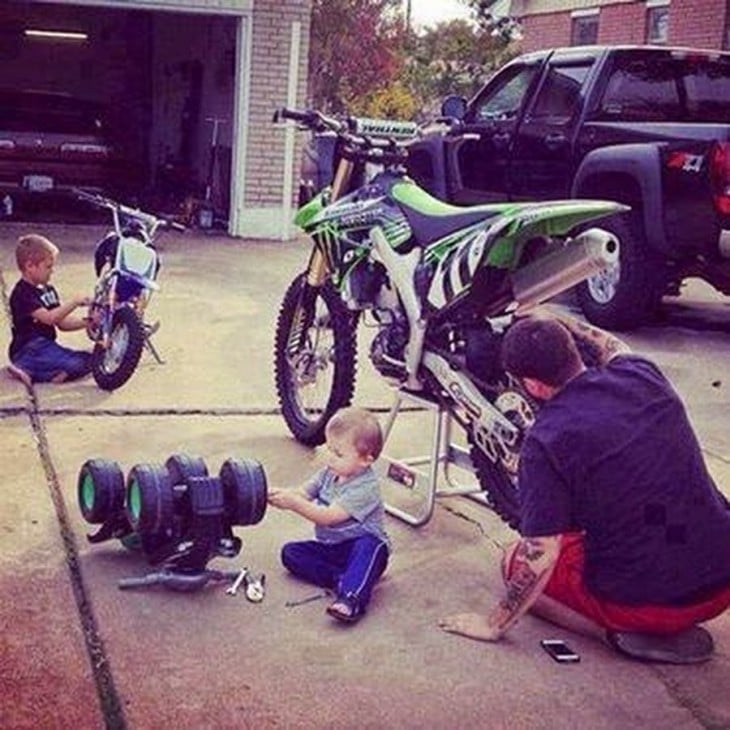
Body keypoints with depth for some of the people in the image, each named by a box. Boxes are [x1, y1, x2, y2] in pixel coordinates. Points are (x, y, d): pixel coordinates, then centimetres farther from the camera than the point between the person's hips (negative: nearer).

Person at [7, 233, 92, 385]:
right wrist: (74, 302, -25)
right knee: (77, 363, -27)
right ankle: (25, 368, -17)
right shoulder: (22, 293, -13)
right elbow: (49, 318, -26)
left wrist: (86, 322, -2)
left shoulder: (49, 290, 16)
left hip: (47, 346, 9)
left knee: (89, 360, -5)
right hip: (29, 349, -9)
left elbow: (62, 322, 14)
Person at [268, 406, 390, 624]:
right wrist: (281, 494, -19)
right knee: (290, 552, -10)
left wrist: (293, 503, -32)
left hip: (361, 545, -8)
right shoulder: (329, 474, 5)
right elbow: (303, 493, 3)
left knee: (370, 545, -39)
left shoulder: (365, 488, -21)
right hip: (329, 547, 8)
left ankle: (352, 598, -55)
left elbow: (327, 517, -27)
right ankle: (341, 579, -25)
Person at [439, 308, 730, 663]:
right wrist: (554, 321, 36)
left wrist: (493, 624, 0)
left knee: (517, 562, 16)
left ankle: (621, 632, -1)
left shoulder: (545, 442, -18)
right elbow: (612, 346, 26)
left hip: (648, 601, -7)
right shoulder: (642, 374, -2)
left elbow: (540, 557, -15)